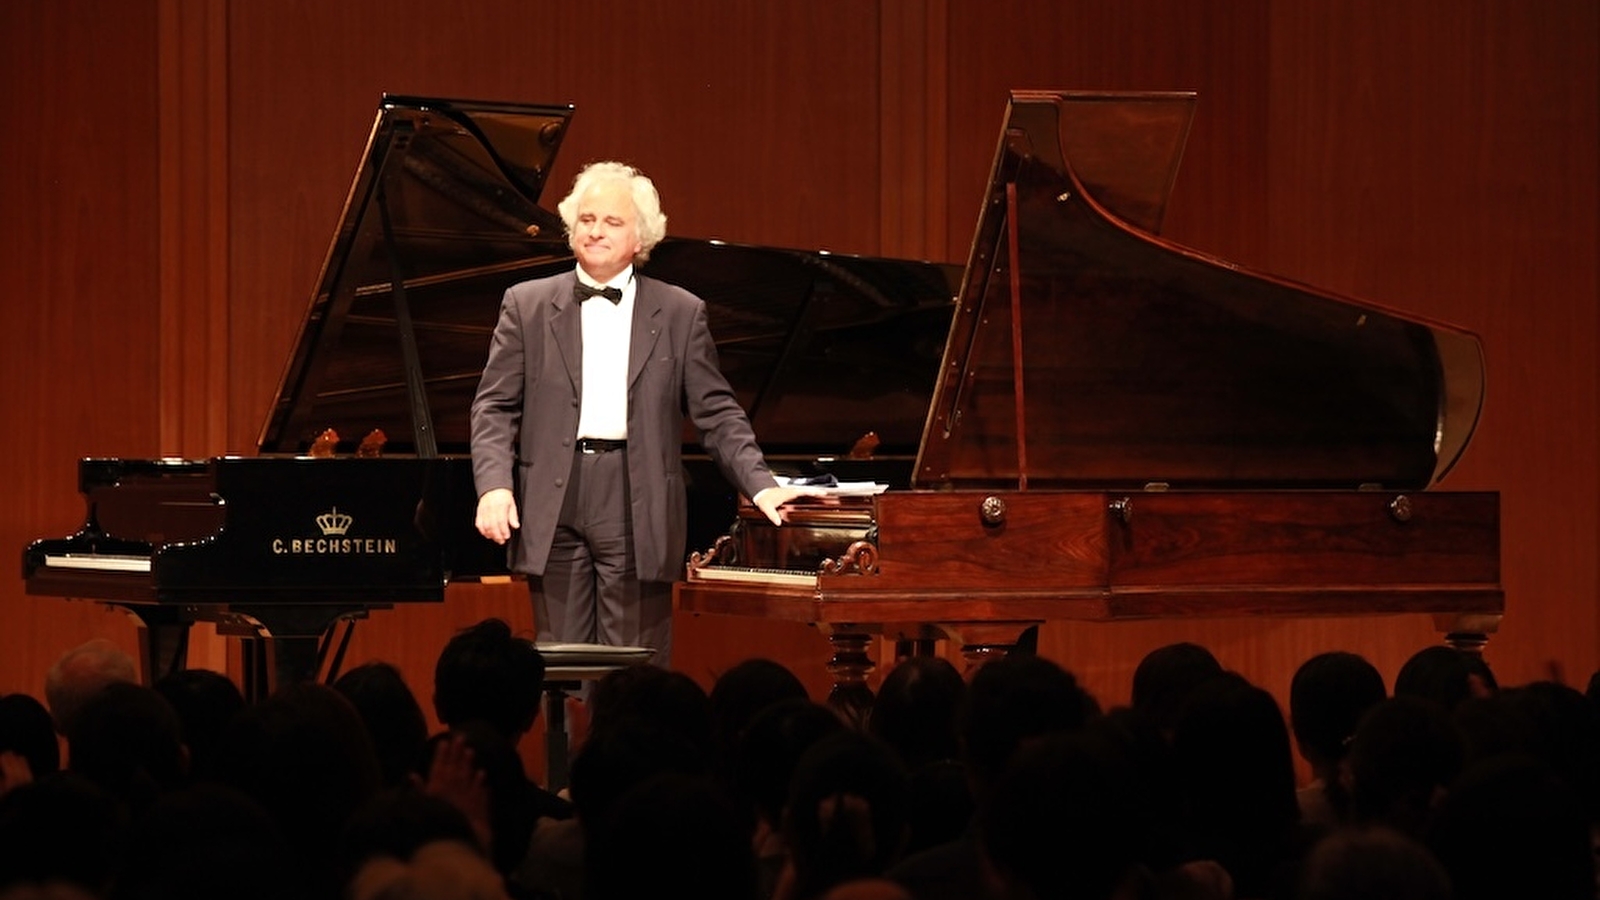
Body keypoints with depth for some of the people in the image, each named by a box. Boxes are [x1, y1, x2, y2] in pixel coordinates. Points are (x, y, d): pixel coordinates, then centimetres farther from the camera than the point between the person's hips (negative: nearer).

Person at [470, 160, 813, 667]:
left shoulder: (680, 314, 9)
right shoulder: (527, 306, 9)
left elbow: (716, 414, 8)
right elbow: (495, 407, 6)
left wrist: (761, 487, -5)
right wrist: (494, 486, -9)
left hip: (638, 507, -1)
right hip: (555, 505, 1)